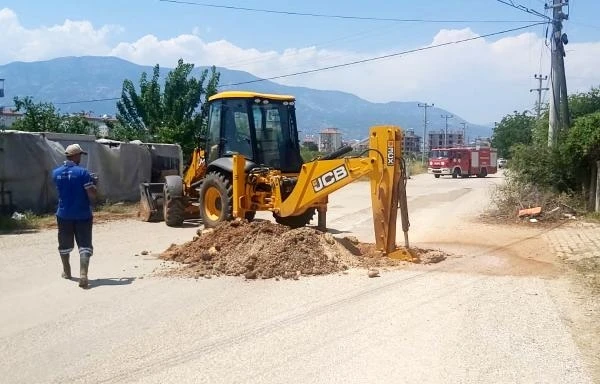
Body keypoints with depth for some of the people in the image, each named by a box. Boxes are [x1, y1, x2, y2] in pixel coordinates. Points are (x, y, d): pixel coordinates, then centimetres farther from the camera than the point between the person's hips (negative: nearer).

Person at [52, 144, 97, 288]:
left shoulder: (56, 173, 2)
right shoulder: (82, 172, -14)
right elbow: (92, 195, -17)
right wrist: (92, 183, 4)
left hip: (63, 214, 4)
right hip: (82, 215, -4)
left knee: (65, 245, 19)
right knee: (84, 245, -3)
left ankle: (66, 271, 37)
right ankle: (83, 274, -18)